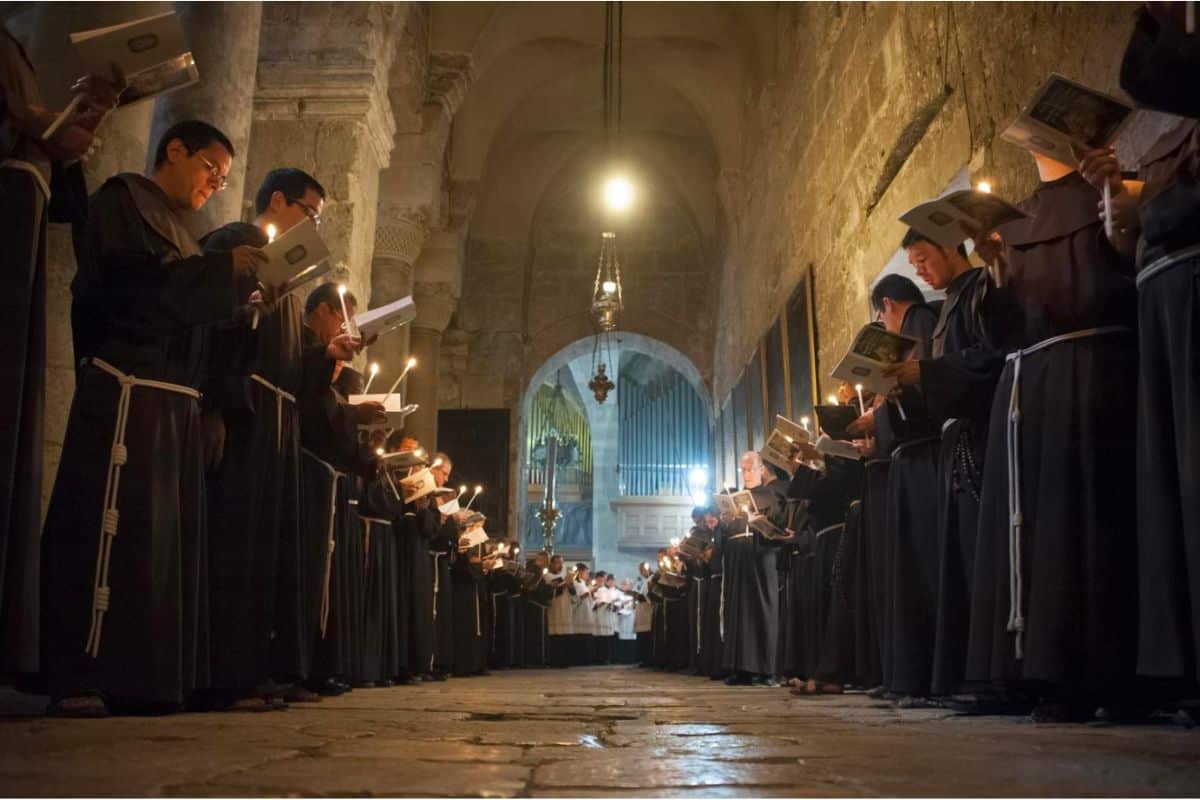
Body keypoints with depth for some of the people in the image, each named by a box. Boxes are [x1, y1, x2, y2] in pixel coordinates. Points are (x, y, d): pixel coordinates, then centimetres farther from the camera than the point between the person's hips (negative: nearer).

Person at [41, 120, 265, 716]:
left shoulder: (175, 228, 26)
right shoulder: (124, 201, 2)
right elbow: (131, 284, -14)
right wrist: (222, 267, -10)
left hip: (174, 402, 9)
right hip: (128, 392, -9)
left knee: (167, 535, 6)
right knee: (112, 528, -12)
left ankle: (145, 677, 9)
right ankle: (81, 679, -10)